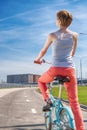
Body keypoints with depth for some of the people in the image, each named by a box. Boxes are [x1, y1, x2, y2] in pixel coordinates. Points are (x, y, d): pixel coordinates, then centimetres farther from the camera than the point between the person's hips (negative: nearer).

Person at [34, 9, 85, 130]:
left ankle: (48, 100, 12)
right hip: (70, 69, 2)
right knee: (74, 103, 6)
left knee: (41, 81, 32)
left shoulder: (52, 35, 2)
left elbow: (43, 51, 14)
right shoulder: (75, 35, 9)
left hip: (56, 69, -2)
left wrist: (38, 59, 34)